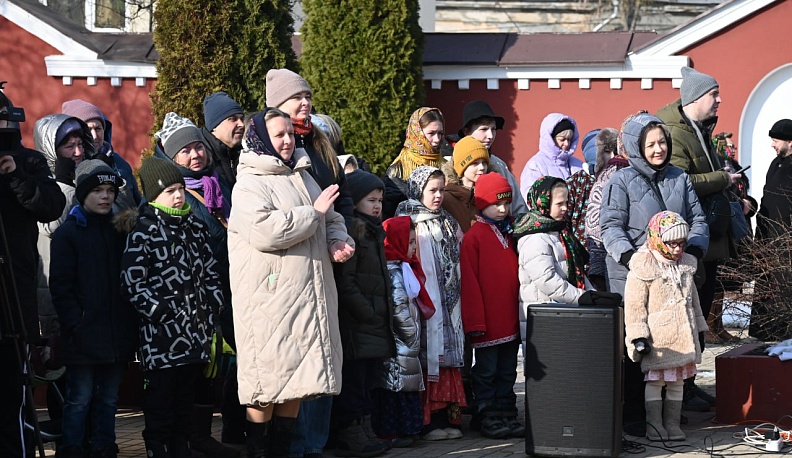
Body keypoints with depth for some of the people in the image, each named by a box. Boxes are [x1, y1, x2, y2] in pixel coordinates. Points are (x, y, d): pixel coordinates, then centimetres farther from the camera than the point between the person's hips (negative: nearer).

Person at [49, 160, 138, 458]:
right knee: (80, 399, -3)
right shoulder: (67, 233, -1)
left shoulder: (120, 231, 13)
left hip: (117, 337, 5)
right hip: (84, 336, -5)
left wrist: (130, 321, 5)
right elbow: (60, 285, -6)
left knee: (108, 398, 10)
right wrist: (76, 324, -14)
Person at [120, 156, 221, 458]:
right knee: (160, 402, -2)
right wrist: (159, 312, -14)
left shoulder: (194, 227, 12)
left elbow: (210, 272, 19)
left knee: (186, 402, 12)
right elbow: (132, 281, -11)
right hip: (161, 332, -6)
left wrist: (213, 307, 8)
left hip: (195, 330, 6)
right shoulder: (144, 232, -7)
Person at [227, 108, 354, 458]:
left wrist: (339, 241, -1)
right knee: (268, 381, -5)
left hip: (309, 295, 7)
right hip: (269, 297, -7)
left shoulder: (303, 177, 17)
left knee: (296, 380, 9)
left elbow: (332, 220, 22)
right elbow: (265, 230, -23)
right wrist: (313, 213, -13)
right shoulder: (249, 185, -7)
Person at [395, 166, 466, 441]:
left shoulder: (448, 224, 17)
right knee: (428, 355, -7)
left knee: (448, 357, 4)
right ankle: (428, 422, -4)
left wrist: (457, 294, 12)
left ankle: (447, 417, 8)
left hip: (449, 303, 6)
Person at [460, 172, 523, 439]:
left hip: (510, 319, 7)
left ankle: (507, 415, 19)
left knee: (507, 372, 13)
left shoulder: (509, 234, 13)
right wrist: (475, 321, -15)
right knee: (486, 372, 2)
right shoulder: (473, 237, -9)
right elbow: (469, 281, -12)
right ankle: (489, 419, 7)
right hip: (487, 321, -7)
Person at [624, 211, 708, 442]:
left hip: (683, 337, 6)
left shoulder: (685, 266, 11)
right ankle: (654, 425, 7)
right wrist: (638, 336, -16)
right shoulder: (642, 269, -11)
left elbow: (693, 299, 21)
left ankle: (672, 423, 17)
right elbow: (635, 305, -12)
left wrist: (697, 329, 21)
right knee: (655, 380, 0)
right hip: (658, 339, -6)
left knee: (677, 381, 10)